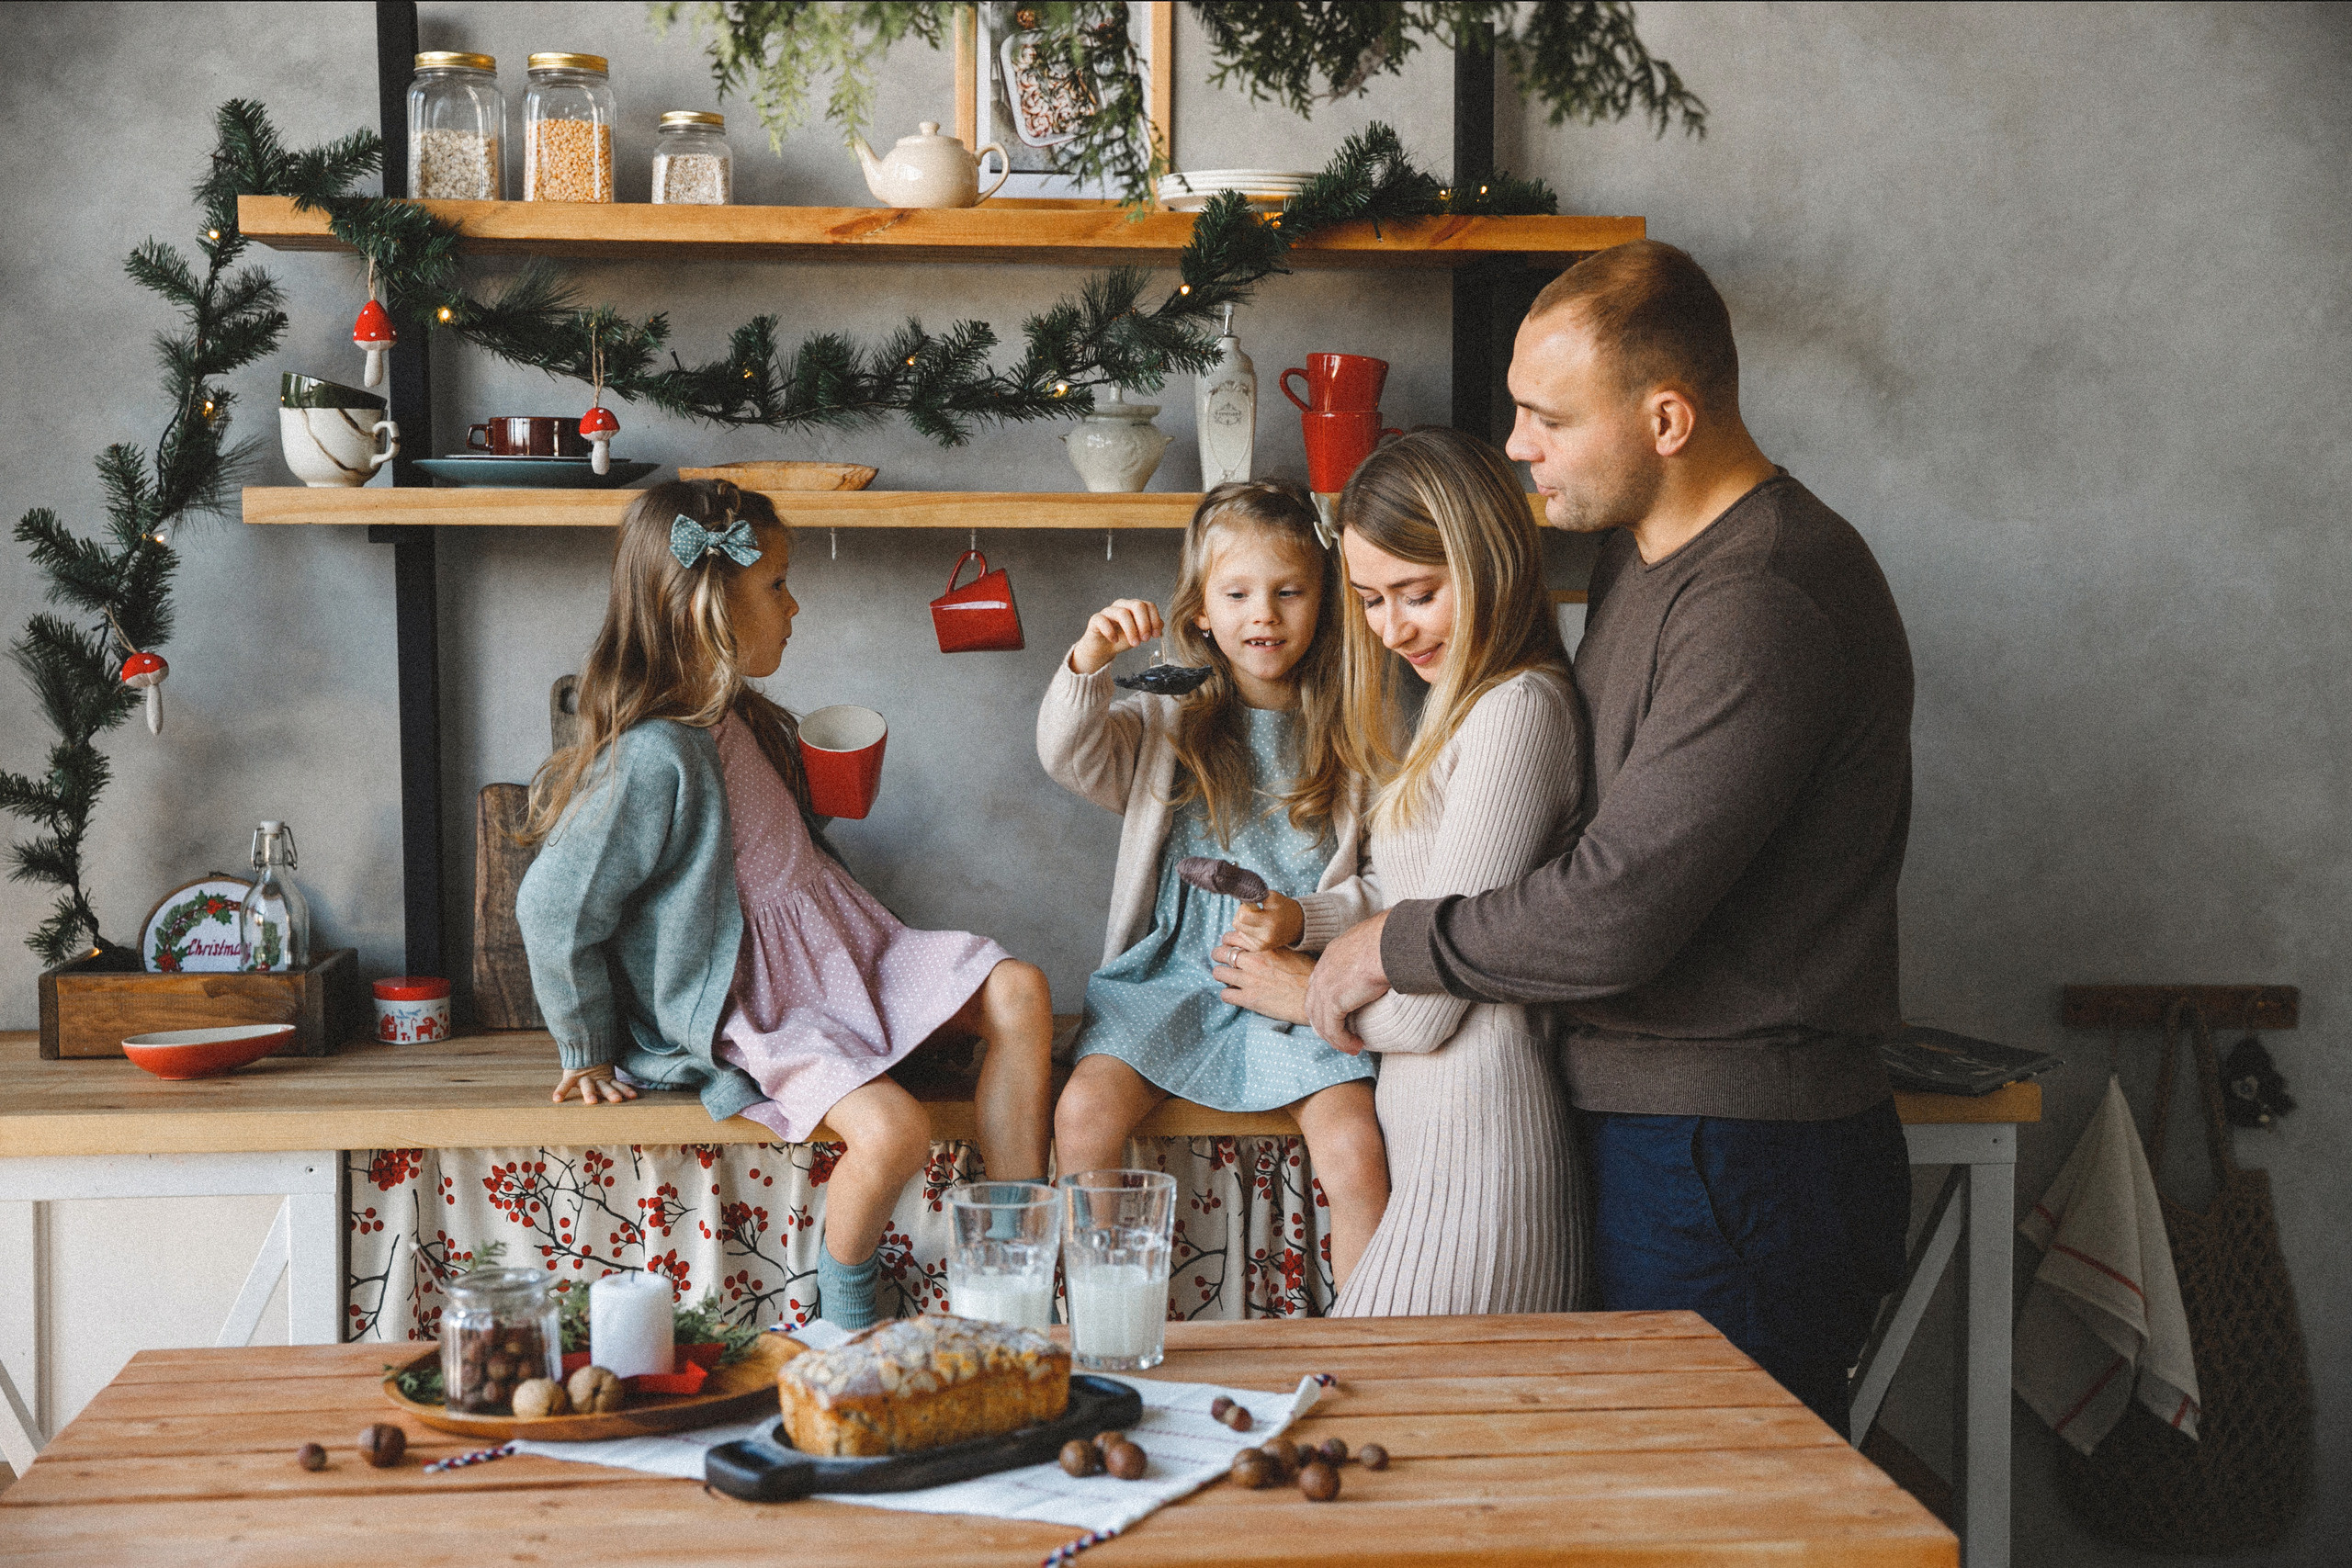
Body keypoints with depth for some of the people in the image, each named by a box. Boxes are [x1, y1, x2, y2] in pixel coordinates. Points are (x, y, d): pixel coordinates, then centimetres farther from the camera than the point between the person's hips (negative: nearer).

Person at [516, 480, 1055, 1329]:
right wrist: (590, 1053, -5)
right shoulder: (657, 758, -21)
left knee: (1018, 992, -9)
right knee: (892, 1130, -30)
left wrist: (829, 800, 12)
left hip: (838, 956, 9)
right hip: (750, 1009, -9)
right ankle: (845, 1316, 0)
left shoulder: (746, 720, 9)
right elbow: (555, 910, -15)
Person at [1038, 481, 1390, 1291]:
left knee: (1354, 1144, -25)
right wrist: (1088, 664, -25)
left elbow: (1383, 884, 4)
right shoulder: (1167, 722, 9)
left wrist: (1308, 920, -15)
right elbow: (1071, 757, -8)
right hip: (1172, 973, 2)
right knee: (1084, 1110, -21)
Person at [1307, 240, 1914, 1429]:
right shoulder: (1638, 550, 12)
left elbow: (1614, 917, -24)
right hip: (1649, 1129, 10)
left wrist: (1391, 948, -9)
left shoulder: (1765, 605, -21)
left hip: (1737, 1165, -10)